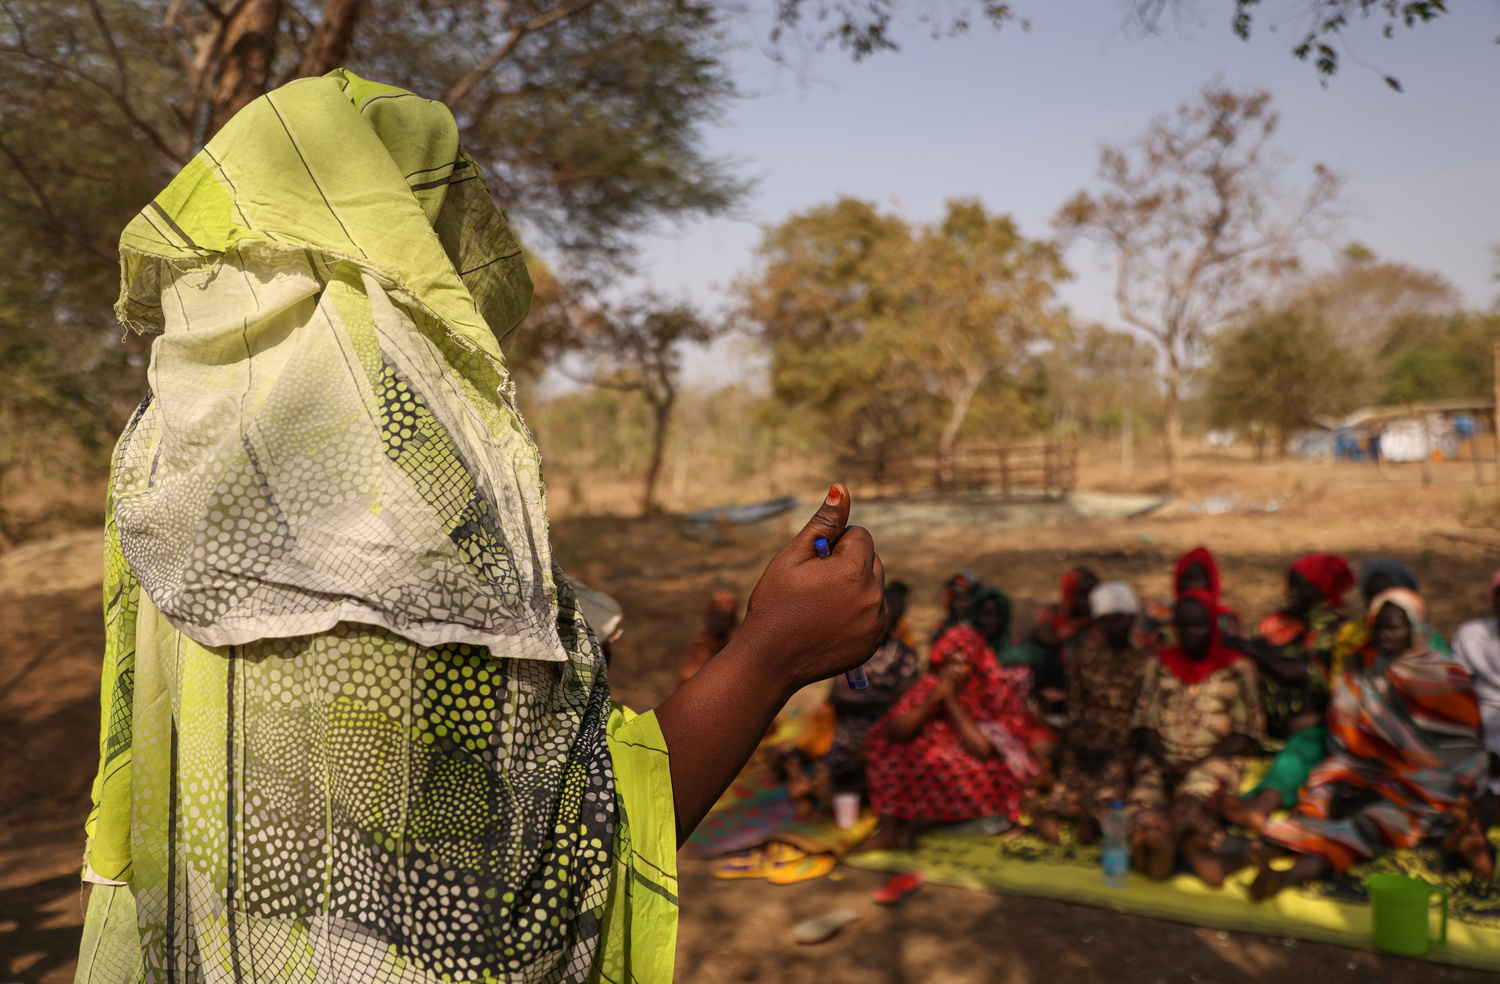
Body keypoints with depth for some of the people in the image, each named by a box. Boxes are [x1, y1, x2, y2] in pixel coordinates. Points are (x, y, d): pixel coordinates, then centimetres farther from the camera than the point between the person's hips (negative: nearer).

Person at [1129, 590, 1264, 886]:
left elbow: (1247, 732, 4)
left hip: (1216, 759, -1)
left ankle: (1159, 843, -50)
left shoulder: (1236, 667, 9)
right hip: (1164, 759, 1)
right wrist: (1164, 761, -7)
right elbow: (1143, 723, 12)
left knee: (1200, 788, -37)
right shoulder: (1160, 664, 17)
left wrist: (1202, 762, -10)